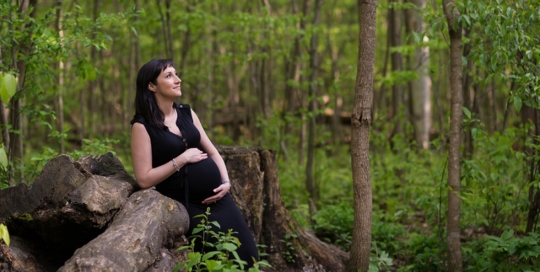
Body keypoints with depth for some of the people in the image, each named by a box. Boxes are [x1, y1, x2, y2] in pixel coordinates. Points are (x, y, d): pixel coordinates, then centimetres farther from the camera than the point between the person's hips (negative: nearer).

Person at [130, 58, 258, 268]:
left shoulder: (187, 113, 10)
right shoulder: (142, 126, -9)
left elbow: (212, 152, 15)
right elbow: (144, 179, -14)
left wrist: (226, 182, -1)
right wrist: (182, 159, -15)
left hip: (217, 197, 6)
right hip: (186, 204, -6)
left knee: (247, 254, 2)